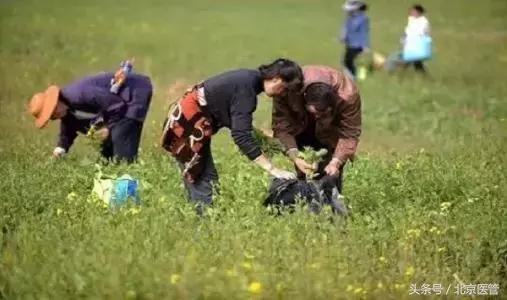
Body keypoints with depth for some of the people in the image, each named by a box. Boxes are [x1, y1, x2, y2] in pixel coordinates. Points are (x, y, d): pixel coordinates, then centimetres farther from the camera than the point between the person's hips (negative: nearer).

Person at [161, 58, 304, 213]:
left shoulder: (249, 79, 5)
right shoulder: (246, 87, -22)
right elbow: (241, 135, -29)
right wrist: (272, 169, -29)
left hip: (192, 122, 10)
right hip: (188, 124, -10)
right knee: (203, 186, -10)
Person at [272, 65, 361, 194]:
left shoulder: (348, 96, -38)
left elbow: (350, 134, -29)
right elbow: (281, 125, -29)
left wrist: (335, 162, -41)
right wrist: (295, 157, -40)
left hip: (331, 133, -1)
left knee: (331, 175, -13)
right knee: (303, 174, -6)